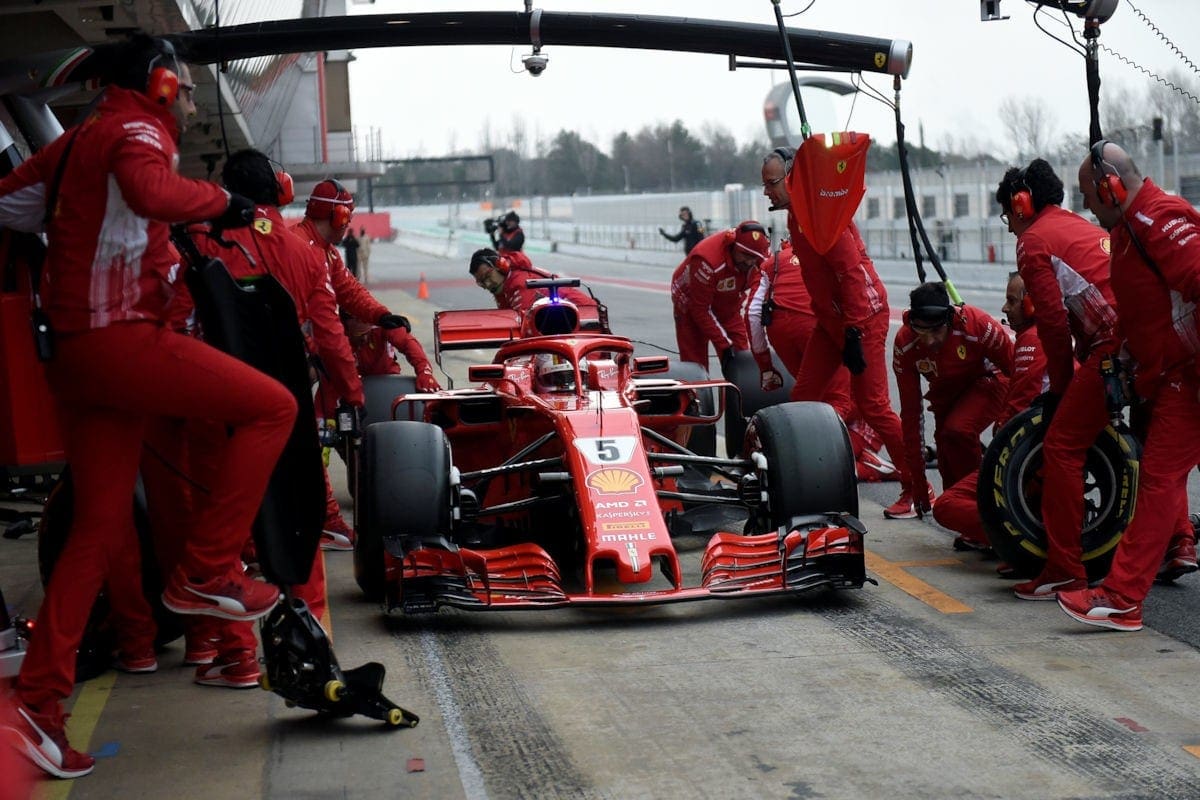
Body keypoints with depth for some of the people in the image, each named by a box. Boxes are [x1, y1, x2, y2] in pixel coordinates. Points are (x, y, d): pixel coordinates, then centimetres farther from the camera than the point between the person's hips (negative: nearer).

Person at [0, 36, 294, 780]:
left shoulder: (74, 141, 22)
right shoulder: (137, 130, -4)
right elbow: (148, 190, -27)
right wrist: (218, 200, -13)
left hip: (76, 352, 9)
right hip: (123, 336, -9)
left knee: (101, 530, 9)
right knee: (272, 406, -7)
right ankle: (207, 572, -6)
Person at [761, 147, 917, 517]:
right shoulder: (797, 216, 11)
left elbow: (852, 272, -24)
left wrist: (853, 332, -27)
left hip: (863, 317, -10)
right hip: (831, 319, 10)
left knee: (872, 404, -9)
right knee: (803, 396, 6)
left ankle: (918, 491, 0)